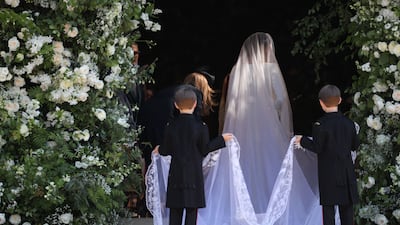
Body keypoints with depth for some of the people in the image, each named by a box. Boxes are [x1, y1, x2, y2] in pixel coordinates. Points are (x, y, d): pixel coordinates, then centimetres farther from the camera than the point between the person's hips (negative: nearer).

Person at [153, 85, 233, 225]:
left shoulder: (171, 127, 0)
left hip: (176, 175, 3)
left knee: (175, 213, 7)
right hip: (194, 176, -3)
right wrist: (222, 140, 9)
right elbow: (205, 150, -3)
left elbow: (166, 150, 5)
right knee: (192, 211, 0)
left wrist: (159, 149, 28)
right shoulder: (200, 127, -7)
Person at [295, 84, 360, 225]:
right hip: (347, 172, 4)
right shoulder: (349, 123, 2)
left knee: (328, 207, 0)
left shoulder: (320, 125, -13)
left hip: (328, 173, -4)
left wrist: (302, 140, 3)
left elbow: (317, 148, -12)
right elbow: (355, 145, 8)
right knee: (346, 208, 9)